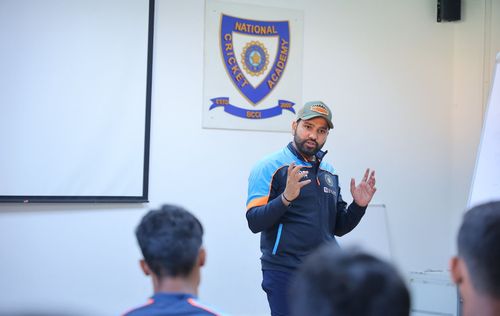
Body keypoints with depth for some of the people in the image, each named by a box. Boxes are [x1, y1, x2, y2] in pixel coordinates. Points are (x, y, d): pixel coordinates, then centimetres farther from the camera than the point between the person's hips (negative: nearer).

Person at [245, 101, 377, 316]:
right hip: (286, 273, -6)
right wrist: (286, 197, -26)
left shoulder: (329, 172, 15)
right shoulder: (270, 167, -4)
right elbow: (254, 222, -12)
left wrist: (358, 206, 2)